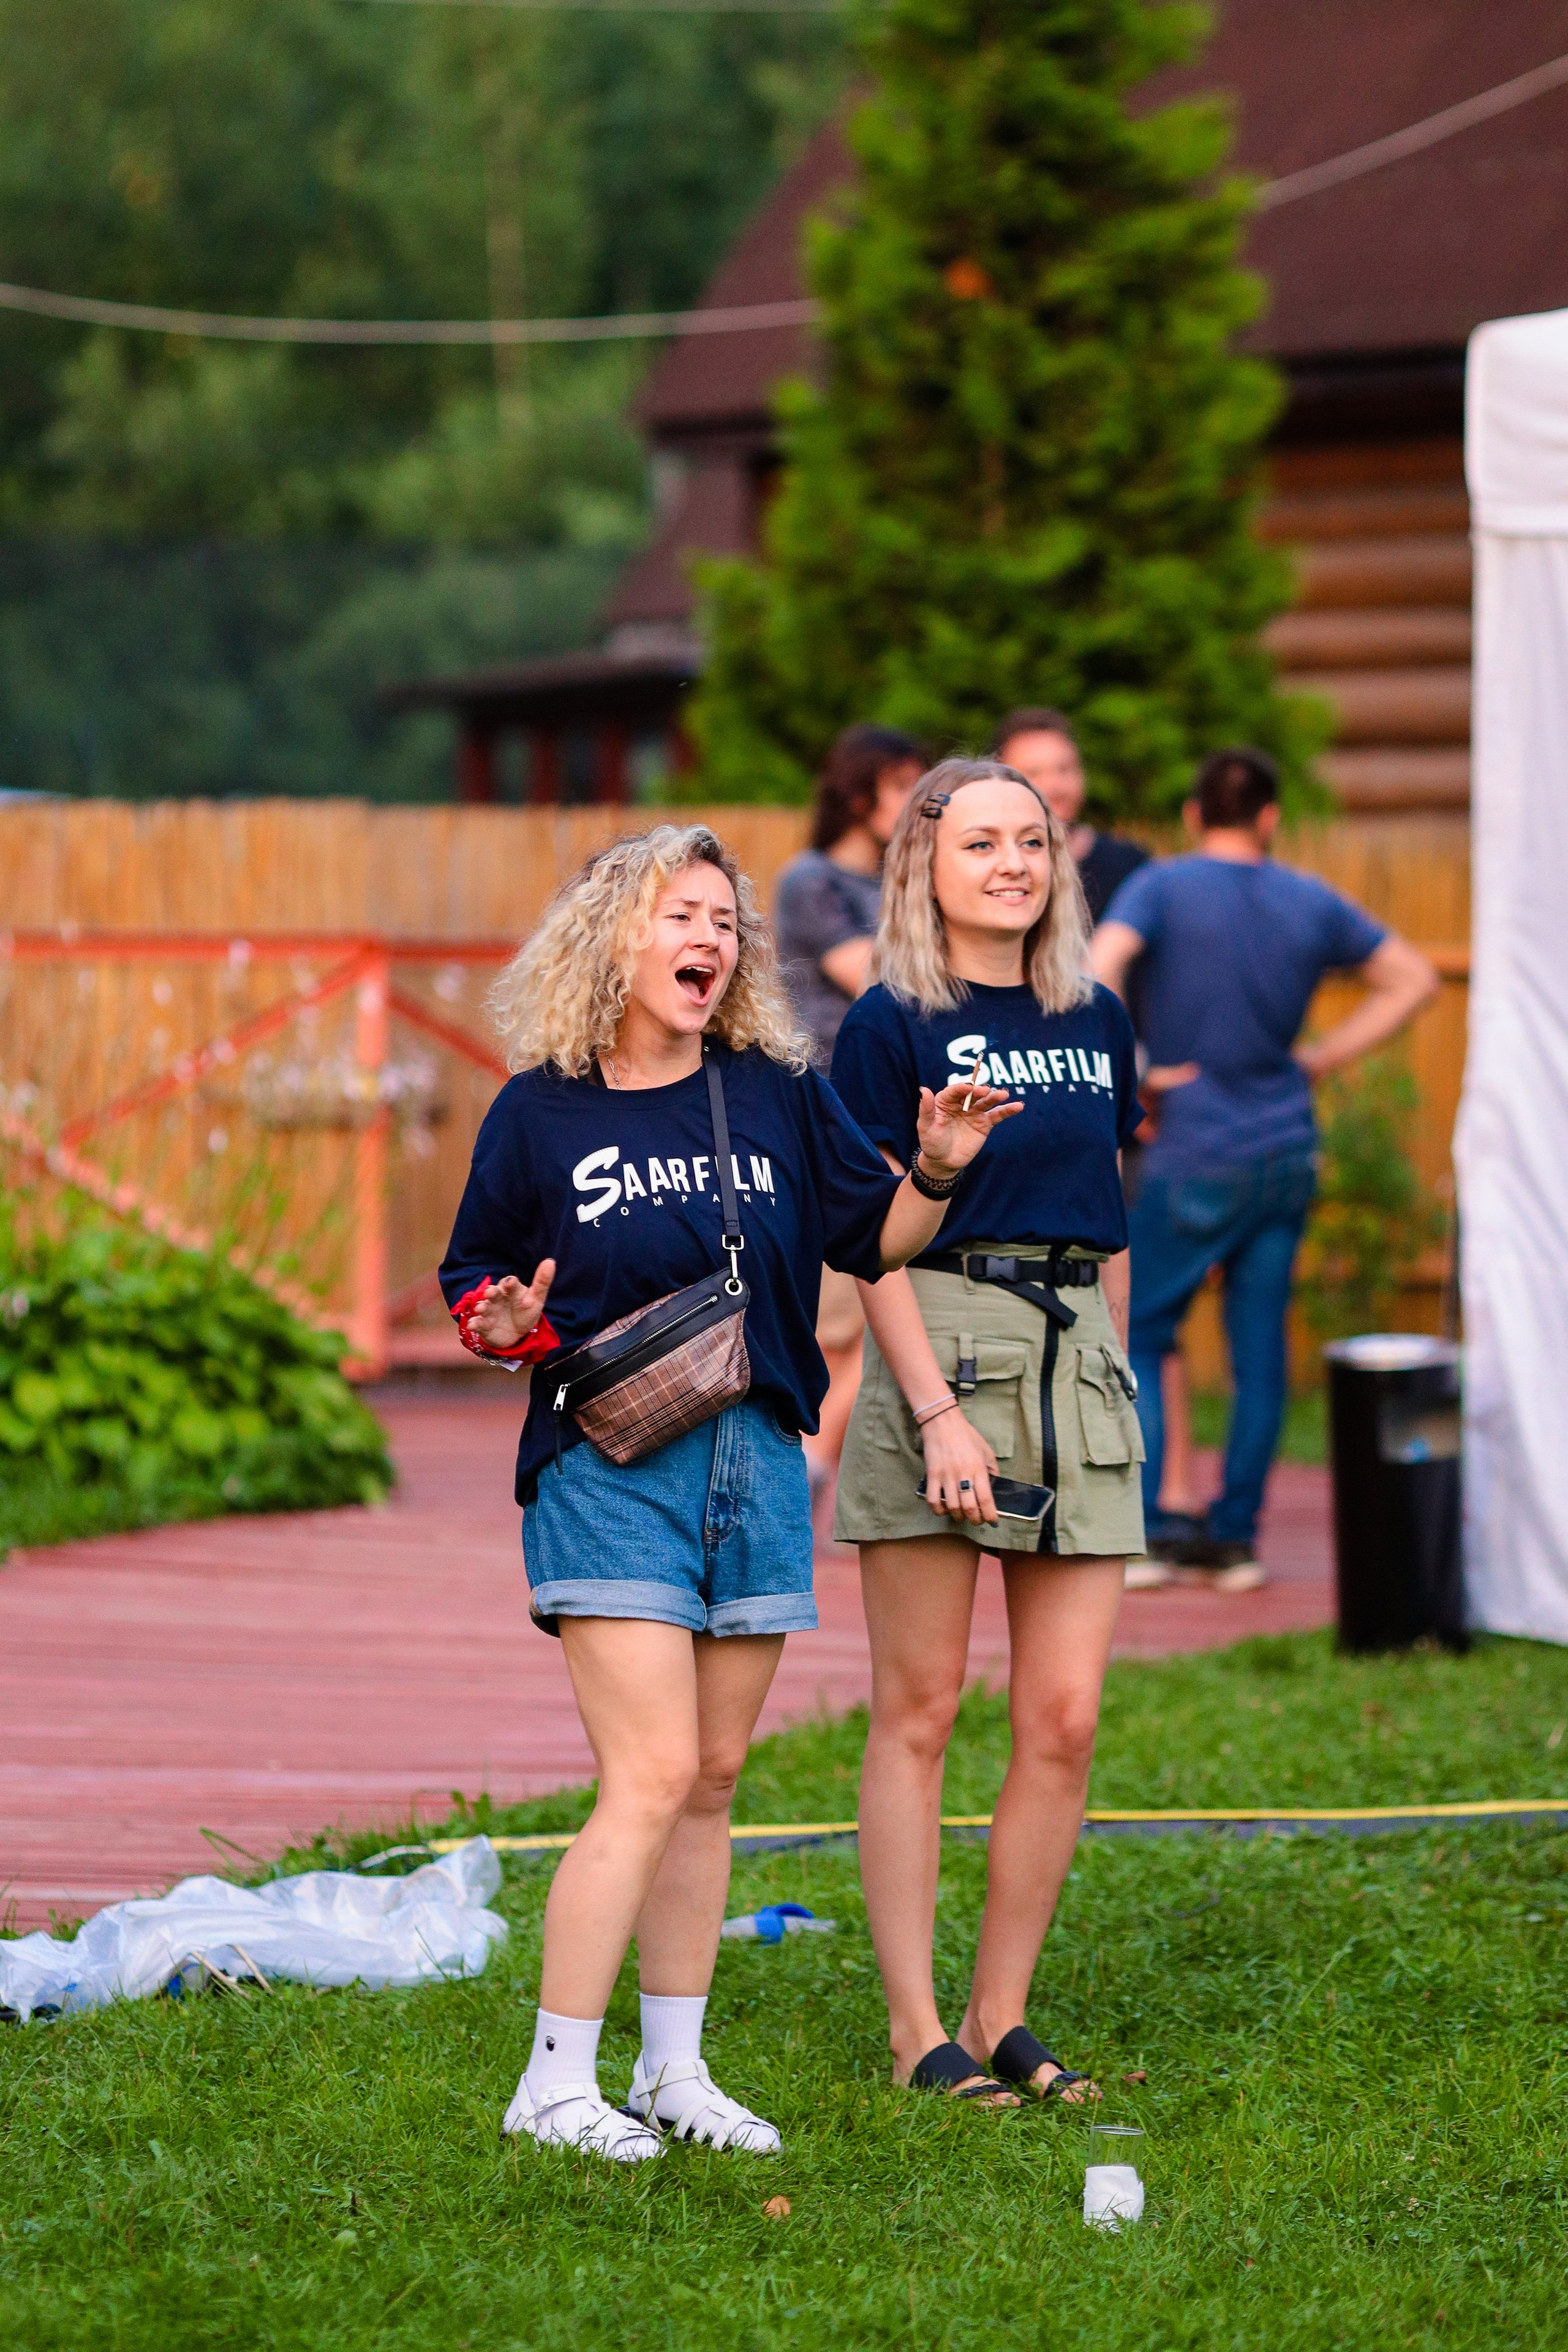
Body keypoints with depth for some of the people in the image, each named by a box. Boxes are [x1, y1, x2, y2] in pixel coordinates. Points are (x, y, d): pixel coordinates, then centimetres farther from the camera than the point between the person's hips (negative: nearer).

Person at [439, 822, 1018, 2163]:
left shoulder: (778, 1097, 8)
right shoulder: (541, 1111, 0)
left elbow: (875, 1238, 14)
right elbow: (472, 1285, 6)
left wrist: (936, 1172, -4)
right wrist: (503, 1329, -15)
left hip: (759, 1461, 4)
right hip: (610, 1464, -4)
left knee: (713, 1779, 9)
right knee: (652, 1776, -13)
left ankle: (675, 2068, 19)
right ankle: (555, 2082, -6)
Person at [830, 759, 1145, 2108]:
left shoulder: (1095, 1022, 14)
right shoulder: (893, 1027, -2)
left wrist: (1111, 1381, 17)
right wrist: (938, 1411, -16)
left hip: (1078, 1356, 5)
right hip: (941, 1347, -5)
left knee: (1064, 1719, 1)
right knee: (920, 1709, -1)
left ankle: (1002, 2018, 10)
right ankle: (917, 2030, 4)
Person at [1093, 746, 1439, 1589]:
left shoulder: (1161, 888, -7)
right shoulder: (1310, 902, 6)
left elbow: (1096, 971, -25)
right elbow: (1413, 978, 15)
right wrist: (1319, 1058, 12)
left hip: (1198, 1159, -4)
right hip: (1289, 1154, 4)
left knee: (1134, 1335, 4)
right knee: (1260, 1351, 8)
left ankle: (1136, 1523, -7)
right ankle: (1233, 1537, 10)